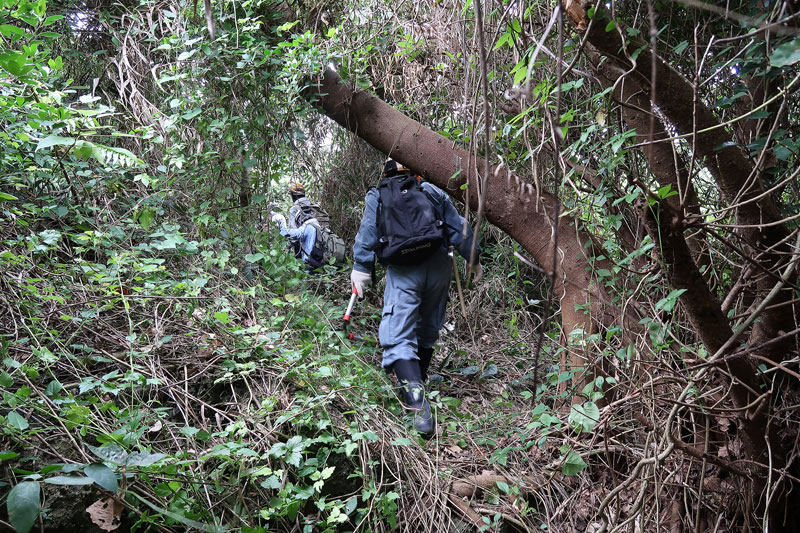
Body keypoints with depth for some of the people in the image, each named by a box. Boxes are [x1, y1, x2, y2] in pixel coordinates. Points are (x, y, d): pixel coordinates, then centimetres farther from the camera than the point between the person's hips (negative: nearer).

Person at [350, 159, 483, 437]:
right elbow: (458, 228, 15)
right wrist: (473, 259, 21)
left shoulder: (377, 196, 14)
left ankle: (416, 397, -28)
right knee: (428, 329, 21)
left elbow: (367, 235, 5)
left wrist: (361, 269, 6)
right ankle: (418, 380, 35)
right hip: (438, 266, 3)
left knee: (398, 336, -9)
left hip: (402, 270, -3)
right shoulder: (434, 192, 18)